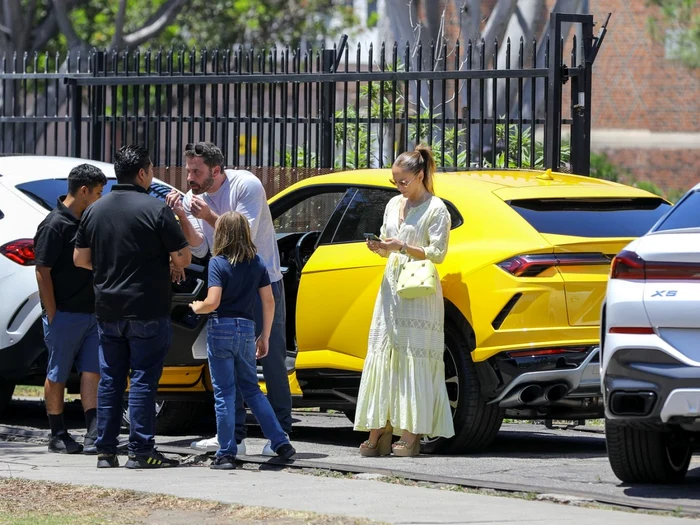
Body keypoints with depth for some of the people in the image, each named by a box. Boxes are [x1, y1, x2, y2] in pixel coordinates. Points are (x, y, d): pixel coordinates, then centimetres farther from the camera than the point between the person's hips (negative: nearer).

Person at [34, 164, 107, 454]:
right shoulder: (54, 225, -13)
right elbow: (43, 272, -14)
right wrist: (52, 316, -15)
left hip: (91, 313, 7)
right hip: (65, 314, -7)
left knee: (91, 372, 1)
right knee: (58, 375, 3)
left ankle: (93, 436, -2)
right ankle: (58, 436, 10)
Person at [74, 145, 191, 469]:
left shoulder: (95, 211, 6)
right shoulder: (155, 210, -11)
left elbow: (80, 258, 11)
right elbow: (183, 258, -11)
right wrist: (170, 263, 11)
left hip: (107, 309, 5)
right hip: (147, 311, -5)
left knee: (109, 381, 10)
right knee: (143, 380, -3)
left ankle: (105, 450, 10)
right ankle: (140, 451, -5)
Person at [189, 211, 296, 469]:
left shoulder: (218, 263, -9)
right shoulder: (257, 263, 7)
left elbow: (212, 302, -18)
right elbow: (268, 301, 7)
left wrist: (195, 307, 3)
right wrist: (264, 337, 14)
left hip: (221, 328, -5)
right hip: (247, 329, 5)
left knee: (224, 393, 0)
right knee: (251, 389, 17)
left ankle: (226, 454, 2)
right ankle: (281, 443, 10)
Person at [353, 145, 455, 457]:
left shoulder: (436, 209, -5)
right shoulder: (394, 205, 16)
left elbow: (437, 253, -10)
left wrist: (403, 247, -18)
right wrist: (379, 247, 0)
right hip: (391, 288, 7)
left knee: (413, 359, -8)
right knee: (382, 357, 1)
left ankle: (411, 436, -9)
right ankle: (377, 434, 1)